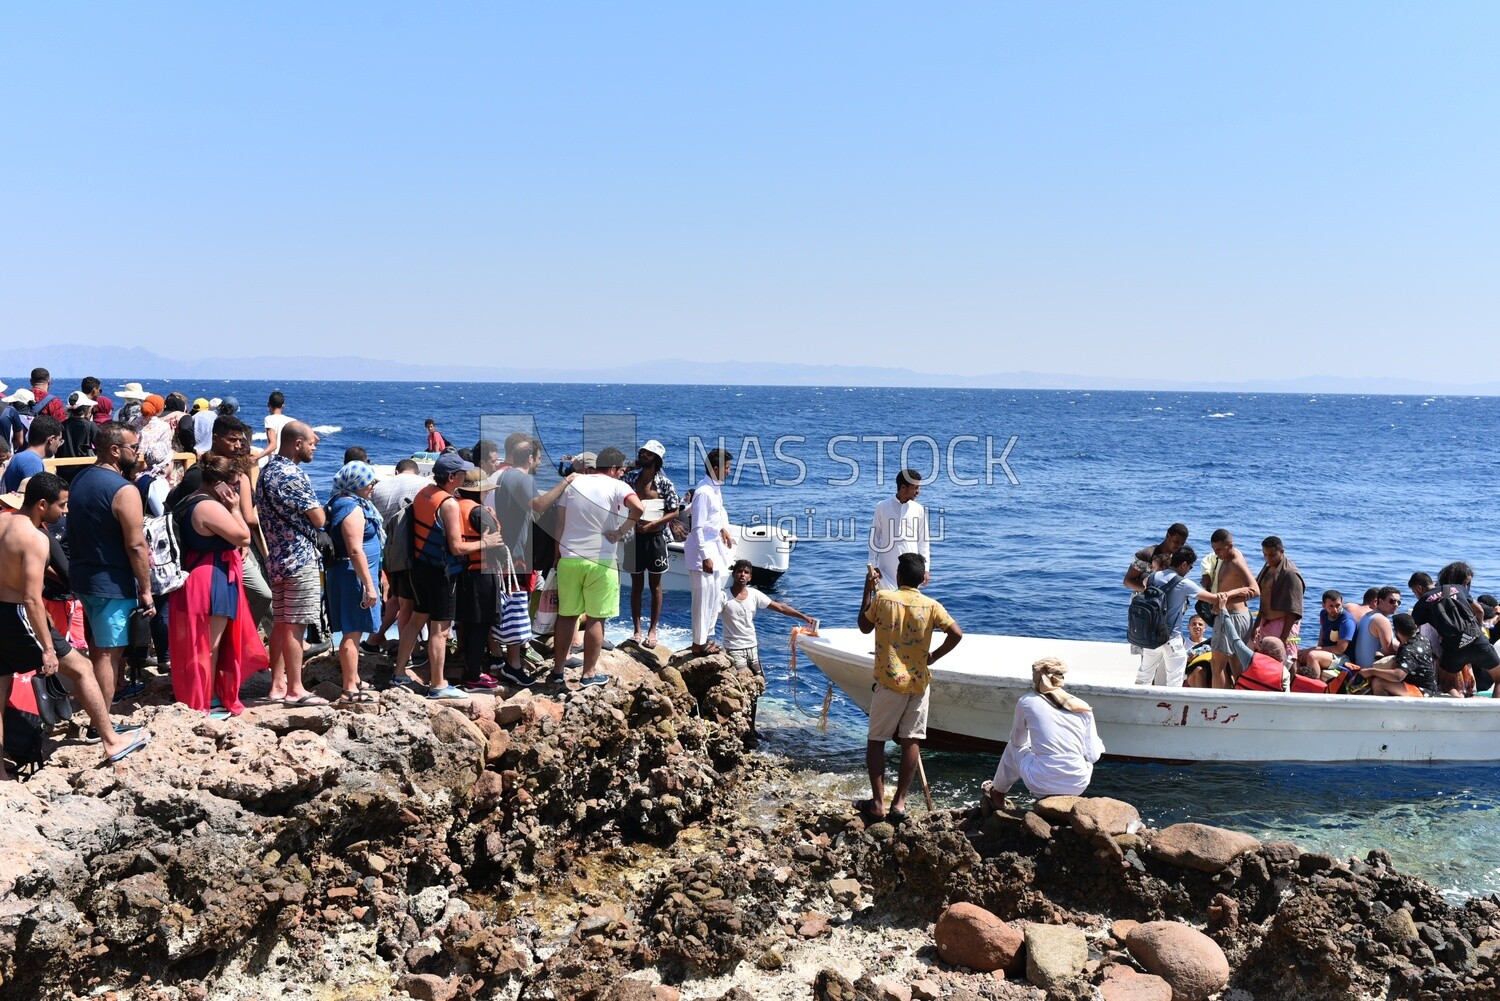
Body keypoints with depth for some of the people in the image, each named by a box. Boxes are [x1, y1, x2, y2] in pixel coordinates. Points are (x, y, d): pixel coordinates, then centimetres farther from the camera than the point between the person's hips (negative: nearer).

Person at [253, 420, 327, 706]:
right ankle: (295, 690, -1)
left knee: (280, 623, 13)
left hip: (276, 557, 9)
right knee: (295, 626, -5)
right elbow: (319, 519, -16)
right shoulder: (293, 476, -18)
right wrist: (315, 509, 5)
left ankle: (278, 685, 18)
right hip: (299, 559, -9)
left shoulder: (266, 471, 11)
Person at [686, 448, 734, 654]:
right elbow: (698, 527, -23)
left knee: (715, 594, 16)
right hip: (702, 548, -10)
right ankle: (699, 643, 5)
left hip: (714, 545, 10)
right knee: (703, 596, -4)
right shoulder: (704, 492, -22)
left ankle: (707, 636, 27)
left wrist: (723, 529, 25)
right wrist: (705, 556, -24)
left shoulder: (716, 488, 7)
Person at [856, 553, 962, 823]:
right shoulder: (931, 606, -2)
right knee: (910, 742, 8)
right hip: (919, 683, 2)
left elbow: (864, 627, 9)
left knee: (876, 740, 9)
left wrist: (868, 590, 15)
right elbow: (956, 634, -11)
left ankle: (878, 803, 5)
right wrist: (933, 657, 2)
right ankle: (899, 803, 8)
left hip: (889, 681, -2)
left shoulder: (882, 598, -6)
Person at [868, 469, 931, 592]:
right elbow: (874, 537, 4)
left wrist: (925, 568, 4)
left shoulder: (919, 509, 3)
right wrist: (872, 566, 1)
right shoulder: (882, 507, -1)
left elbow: (923, 540, 8)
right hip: (886, 569, -1)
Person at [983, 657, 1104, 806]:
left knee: (1013, 746, 30)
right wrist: (1098, 743, 25)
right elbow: (1093, 755, 3)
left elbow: (1018, 741, 16)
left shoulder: (1026, 702, -1)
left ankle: (997, 793, 48)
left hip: (1042, 786, -1)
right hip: (1078, 787, 1)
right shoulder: (1083, 708, 1)